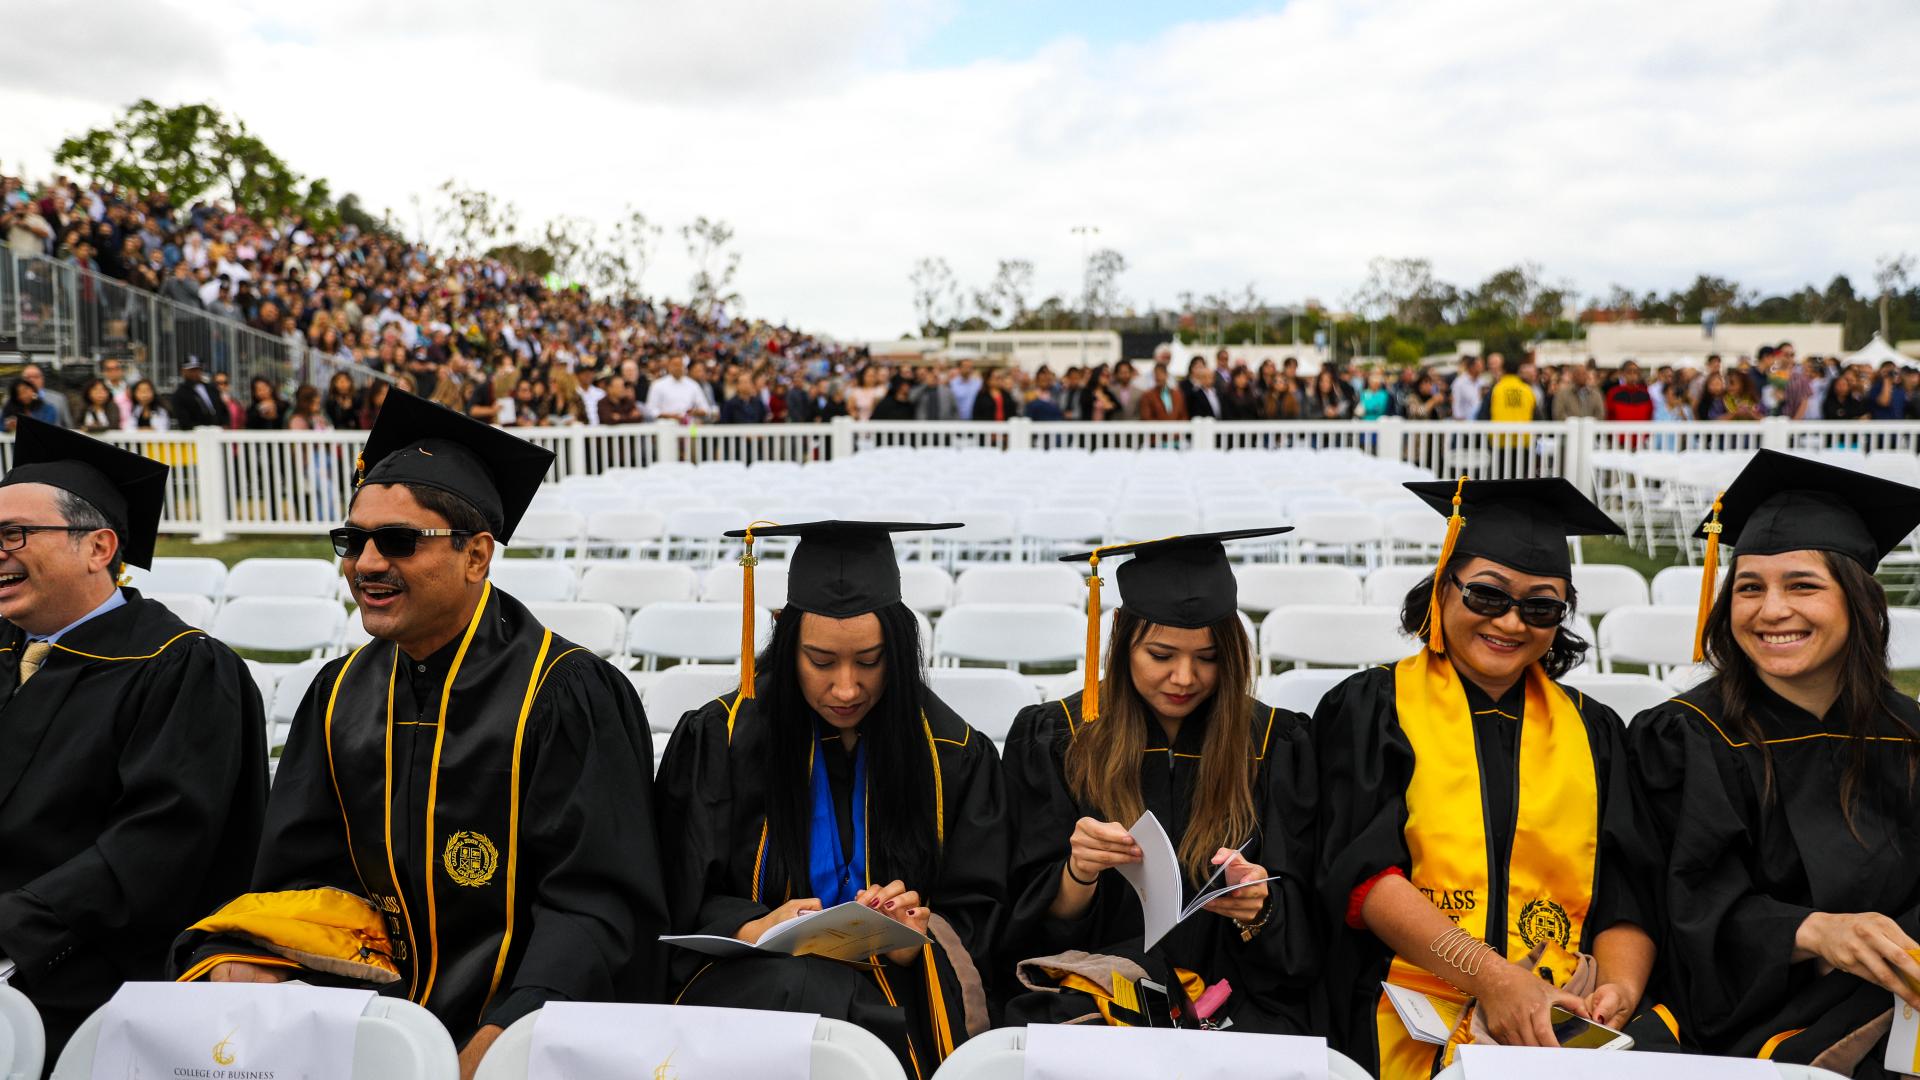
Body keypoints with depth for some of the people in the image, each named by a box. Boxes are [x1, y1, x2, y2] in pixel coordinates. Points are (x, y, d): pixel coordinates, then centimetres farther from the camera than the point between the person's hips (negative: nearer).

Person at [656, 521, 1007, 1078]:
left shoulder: (956, 756, 2)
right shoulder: (720, 739, 0)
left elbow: (974, 914, 4)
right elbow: (682, 903, 0)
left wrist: (916, 934, -20)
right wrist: (756, 929, -22)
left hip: (896, 985, 0)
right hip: (751, 979, 0)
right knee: (802, 988, -35)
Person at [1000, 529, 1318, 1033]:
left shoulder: (1276, 746, 3)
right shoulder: (1054, 739, 1)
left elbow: (1297, 930, 1)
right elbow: (1036, 925, -1)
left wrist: (1257, 909, -22)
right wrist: (1078, 872, -23)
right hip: (1082, 990, 0)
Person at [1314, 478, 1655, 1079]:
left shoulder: (1594, 733, 19)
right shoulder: (1370, 709, 7)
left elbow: (1626, 895, 12)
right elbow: (1363, 874, -4)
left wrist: (1619, 987, -8)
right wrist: (1491, 978, -15)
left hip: (1567, 1025, 3)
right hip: (1410, 1025, -3)